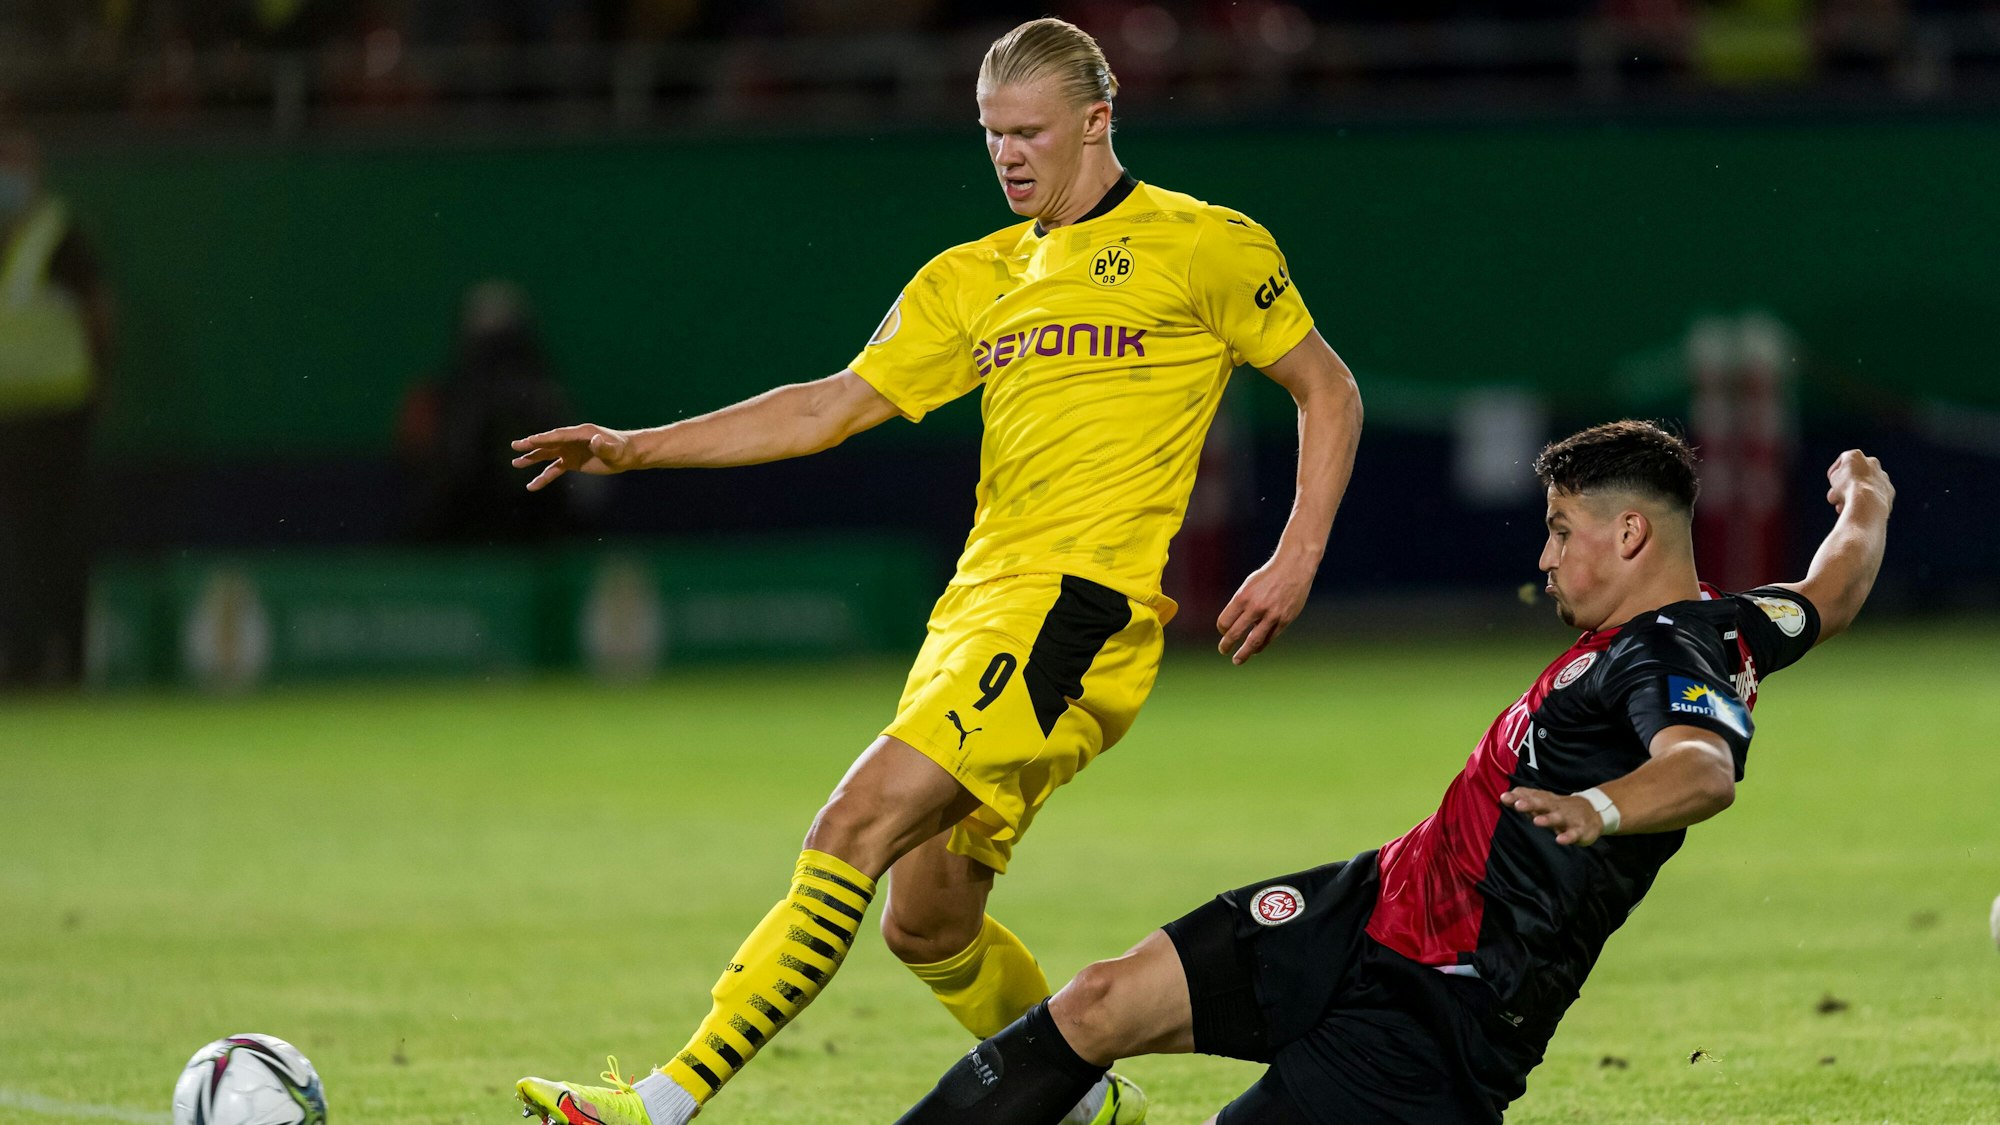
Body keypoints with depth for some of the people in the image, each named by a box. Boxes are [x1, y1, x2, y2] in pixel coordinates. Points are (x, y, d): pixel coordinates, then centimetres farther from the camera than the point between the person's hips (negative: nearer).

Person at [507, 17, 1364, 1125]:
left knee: (856, 827, -20)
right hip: (978, 607, 8)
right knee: (926, 921, 7)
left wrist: (1296, 564, -2)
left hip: (1077, 614, -8)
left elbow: (1328, 391, 9)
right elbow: (836, 406, 18)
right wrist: (637, 448, 10)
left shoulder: (1200, 245, 3)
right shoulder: (972, 280, 20)